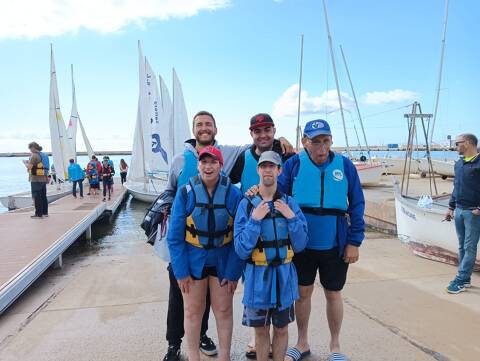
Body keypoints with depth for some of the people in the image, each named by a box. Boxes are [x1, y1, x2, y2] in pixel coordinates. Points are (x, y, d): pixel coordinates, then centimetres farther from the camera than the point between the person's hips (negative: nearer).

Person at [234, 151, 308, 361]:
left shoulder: (289, 203, -4)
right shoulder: (247, 204, -8)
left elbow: (299, 245, -3)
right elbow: (241, 250, -13)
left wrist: (291, 217, -16)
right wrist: (255, 219, -22)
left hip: (284, 275, 1)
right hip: (258, 275, -1)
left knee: (281, 329, 18)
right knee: (261, 330, 15)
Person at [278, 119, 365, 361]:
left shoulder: (345, 165, -5)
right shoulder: (294, 164, -7)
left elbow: (356, 205, -2)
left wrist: (354, 242, -4)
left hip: (335, 245, 0)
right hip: (302, 243, 0)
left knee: (333, 294, 14)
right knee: (303, 292, 14)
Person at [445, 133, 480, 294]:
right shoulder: (459, 163, 13)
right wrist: (451, 207, 17)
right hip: (459, 211, 8)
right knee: (462, 247, 12)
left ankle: (460, 280, 1)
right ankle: (465, 280, 21)